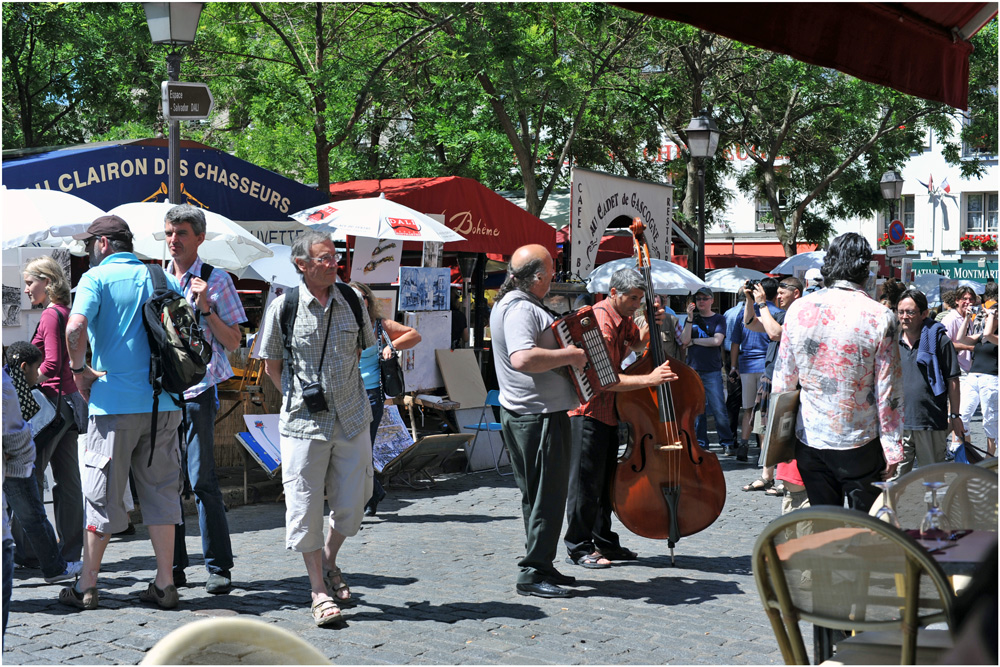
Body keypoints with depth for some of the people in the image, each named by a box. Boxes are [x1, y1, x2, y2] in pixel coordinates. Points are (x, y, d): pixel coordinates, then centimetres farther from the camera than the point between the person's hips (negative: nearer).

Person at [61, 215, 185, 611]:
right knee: (160, 491, 10)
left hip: (114, 402, -4)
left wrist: (80, 370, -6)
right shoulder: (162, 279, 11)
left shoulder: (97, 278, -3)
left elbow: (75, 328, -20)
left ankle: (87, 586, 11)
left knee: (102, 496, 4)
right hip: (163, 403, 4)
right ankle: (164, 584, 10)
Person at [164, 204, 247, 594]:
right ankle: (174, 566, 15)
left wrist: (206, 308, -12)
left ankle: (219, 567, 0)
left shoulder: (216, 280, 1)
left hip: (198, 390, -4)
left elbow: (233, 343, -1)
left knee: (201, 480, -9)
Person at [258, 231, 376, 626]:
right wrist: (298, 397, 2)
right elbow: (272, 364, 7)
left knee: (352, 504, 5)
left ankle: (329, 562, 33)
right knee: (305, 507, -1)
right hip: (303, 422, -3)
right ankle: (318, 590, 11)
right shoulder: (283, 307, -4)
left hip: (352, 419, 3)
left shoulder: (352, 301, 4)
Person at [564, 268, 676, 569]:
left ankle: (605, 541, 24)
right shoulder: (600, 324, -23)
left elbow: (637, 344, 26)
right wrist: (650, 379, -34)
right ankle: (579, 547, 5)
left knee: (607, 480, 15)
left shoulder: (622, 317, 6)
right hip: (587, 412, -10)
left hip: (609, 411, 10)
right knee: (587, 482, -4)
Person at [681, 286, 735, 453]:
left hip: (712, 371, -3)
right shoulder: (691, 319, 13)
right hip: (692, 370, 3)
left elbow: (717, 341, -10)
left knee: (719, 408, -7)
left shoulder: (719, 319, 5)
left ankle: (726, 442, 4)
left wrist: (694, 341, -4)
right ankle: (701, 442, 13)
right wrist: (690, 318, -9)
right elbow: (684, 340, -1)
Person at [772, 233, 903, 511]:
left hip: (809, 439, 3)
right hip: (860, 443, -3)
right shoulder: (881, 318, -11)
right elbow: (888, 392, -9)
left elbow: (783, 379, 4)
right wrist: (892, 448, -1)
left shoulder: (798, 309, -2)